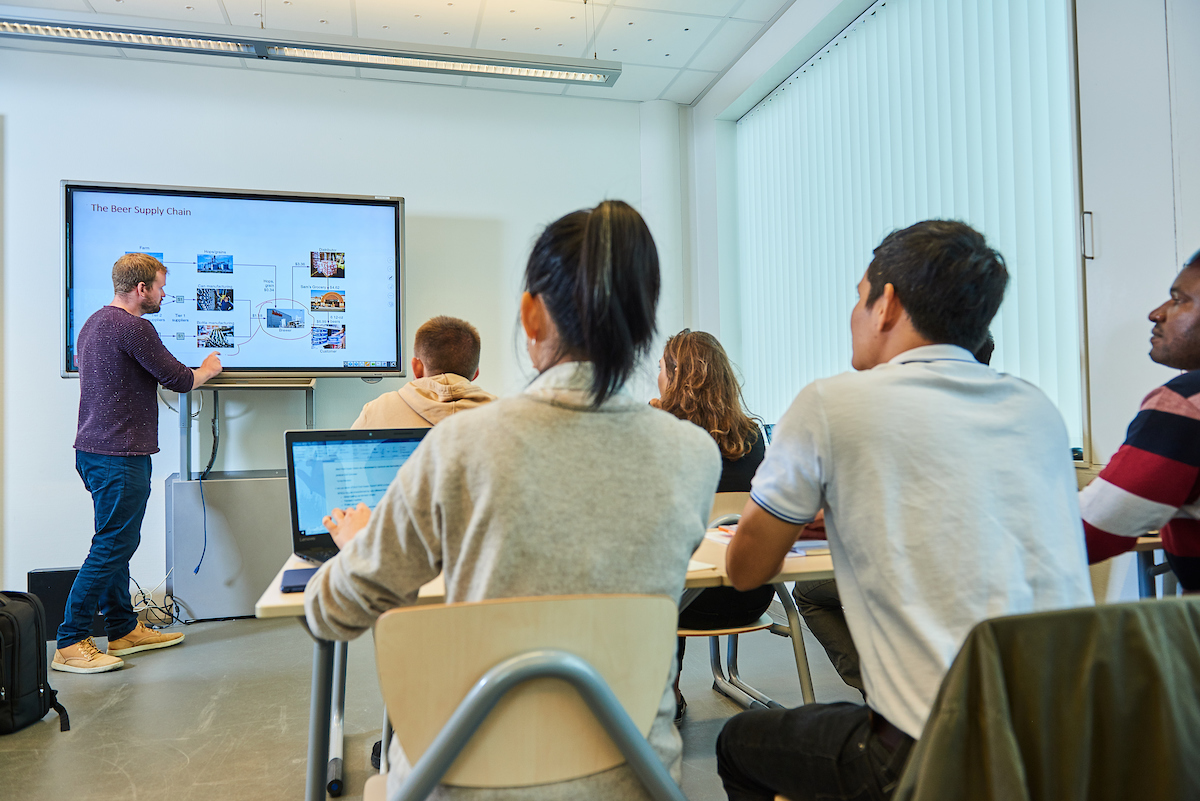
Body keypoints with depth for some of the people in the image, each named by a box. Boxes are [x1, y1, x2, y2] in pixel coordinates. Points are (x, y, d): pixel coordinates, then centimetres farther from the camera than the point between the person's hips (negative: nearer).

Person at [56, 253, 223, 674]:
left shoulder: (94, 323, 16)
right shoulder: (133, 327, -16)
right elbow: (179, 379, -13)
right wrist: (208, 369, 8)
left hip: (93, 449, 11)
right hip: (120, 454, -11)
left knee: (117, 541, 16)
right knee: (112, 545, -4)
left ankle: (124, 629, 26)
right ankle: (70, 644, 2)